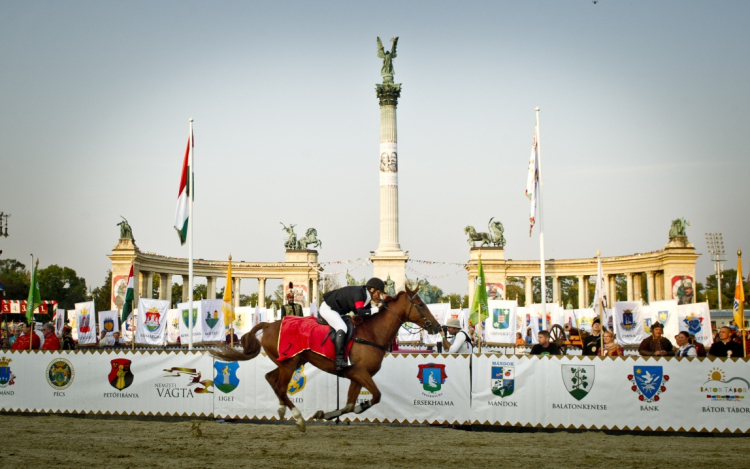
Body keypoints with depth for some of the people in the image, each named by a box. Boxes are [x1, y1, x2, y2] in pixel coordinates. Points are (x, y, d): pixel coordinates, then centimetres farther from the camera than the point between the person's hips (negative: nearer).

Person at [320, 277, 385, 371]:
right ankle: (339, 361, -34)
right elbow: (360, 312, -36)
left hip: (336, 310, 11)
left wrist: (381, 301, -7)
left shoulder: (365, 294, 2)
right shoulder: (359, 293, -27)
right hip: (327, 308, -11)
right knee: (342, 328, -27)